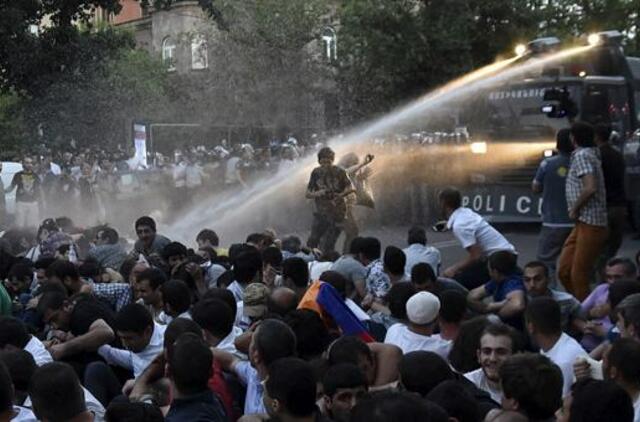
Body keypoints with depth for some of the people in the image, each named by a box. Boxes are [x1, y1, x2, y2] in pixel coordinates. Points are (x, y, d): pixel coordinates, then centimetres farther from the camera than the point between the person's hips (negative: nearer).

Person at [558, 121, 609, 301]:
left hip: (590, 225, -9)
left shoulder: (581, 155, -12)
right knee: (564, 271, 11)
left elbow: (590, 188, -24)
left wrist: (574, 209, -12)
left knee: (579, 276, -5)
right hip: (582, 224, 9)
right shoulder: (592, 153, 16)